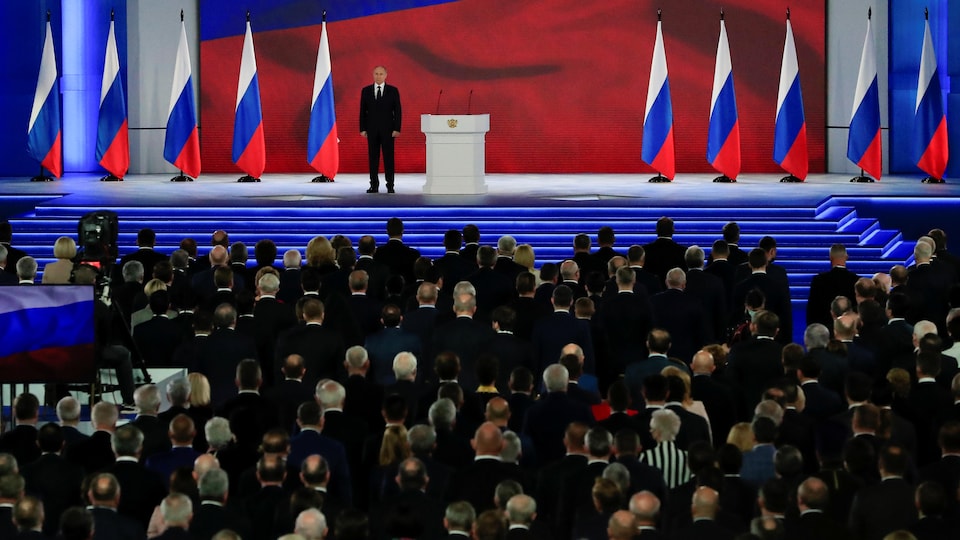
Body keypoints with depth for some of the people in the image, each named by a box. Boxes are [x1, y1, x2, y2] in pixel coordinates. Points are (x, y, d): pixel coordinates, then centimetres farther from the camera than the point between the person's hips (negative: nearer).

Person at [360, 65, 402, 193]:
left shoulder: (393, 91, 3)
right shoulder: (366, 91, 8)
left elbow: (397, 110, 1)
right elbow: (363, 111, 8)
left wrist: (397, 129, -7)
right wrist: (362, 129, 0)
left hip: (387, 130, -1)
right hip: (372, 129, 1)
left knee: (388, 157, -1)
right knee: (373, 158, 2)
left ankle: (390, 185, 1)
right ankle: (374, 185, 5)